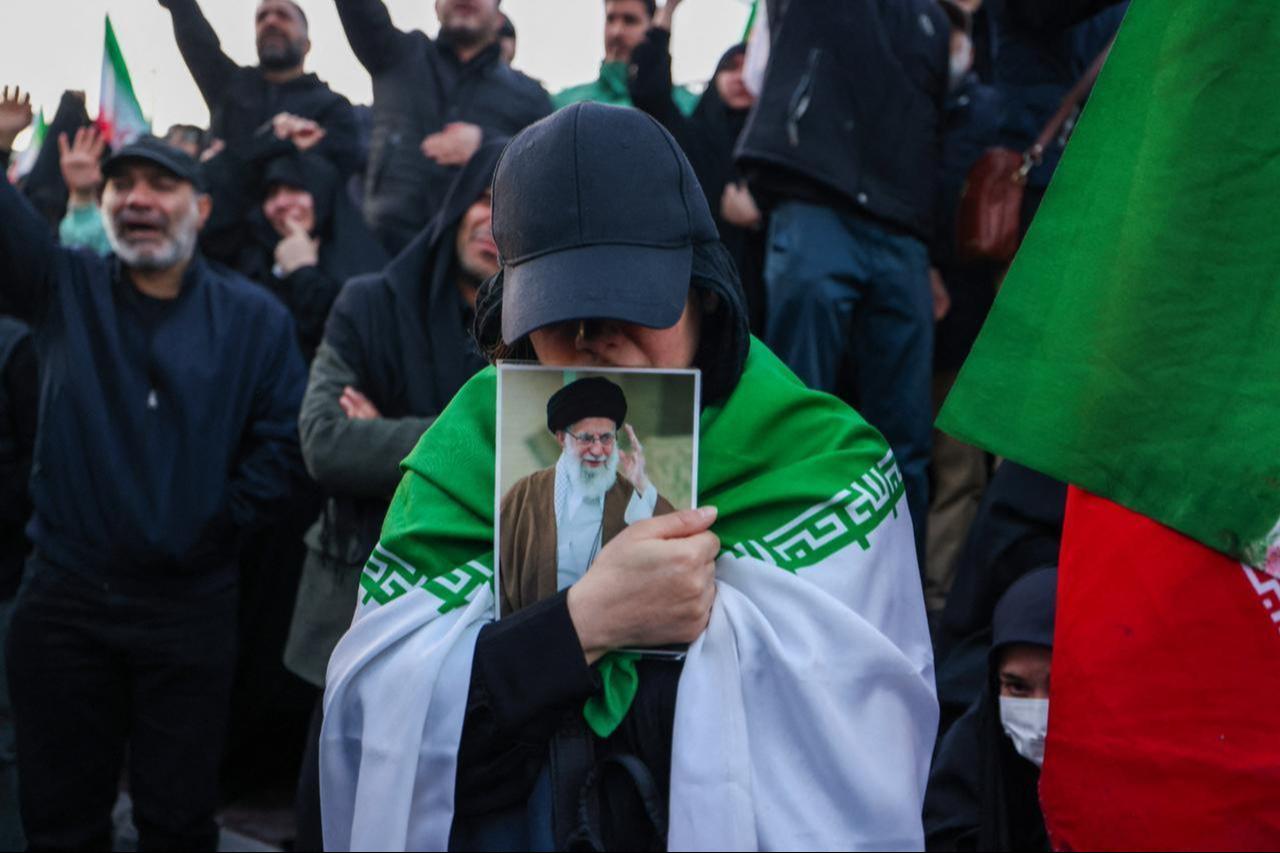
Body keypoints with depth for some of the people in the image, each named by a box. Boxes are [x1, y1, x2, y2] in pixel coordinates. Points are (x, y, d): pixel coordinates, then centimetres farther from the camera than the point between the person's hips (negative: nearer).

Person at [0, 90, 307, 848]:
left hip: (192, 607, -1)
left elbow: (284, 438, -2)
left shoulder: (254, 318, 2)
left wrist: (221, 526, -9)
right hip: (65, 600, 1)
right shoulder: (64, 289, 5)